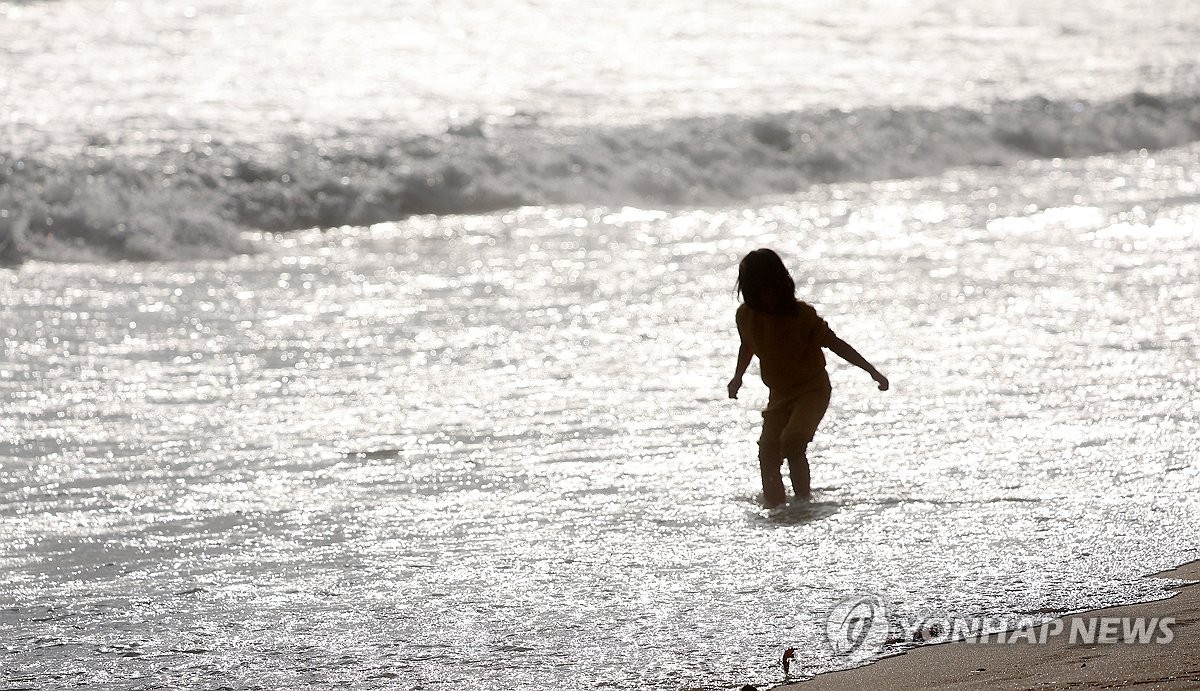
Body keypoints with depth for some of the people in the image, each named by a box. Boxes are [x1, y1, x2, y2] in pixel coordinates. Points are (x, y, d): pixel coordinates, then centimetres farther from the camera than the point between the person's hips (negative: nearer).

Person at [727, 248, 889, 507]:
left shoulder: (802, 315, -18)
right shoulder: (746, 316, -4)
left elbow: (835, 344, -11)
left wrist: (872, 371, -12)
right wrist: (737, 378, 30)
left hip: (813, 390, -5)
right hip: (779, 395, 5)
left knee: (792, 439, -27)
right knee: (767, 453, -8)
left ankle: (804, 502, -19)